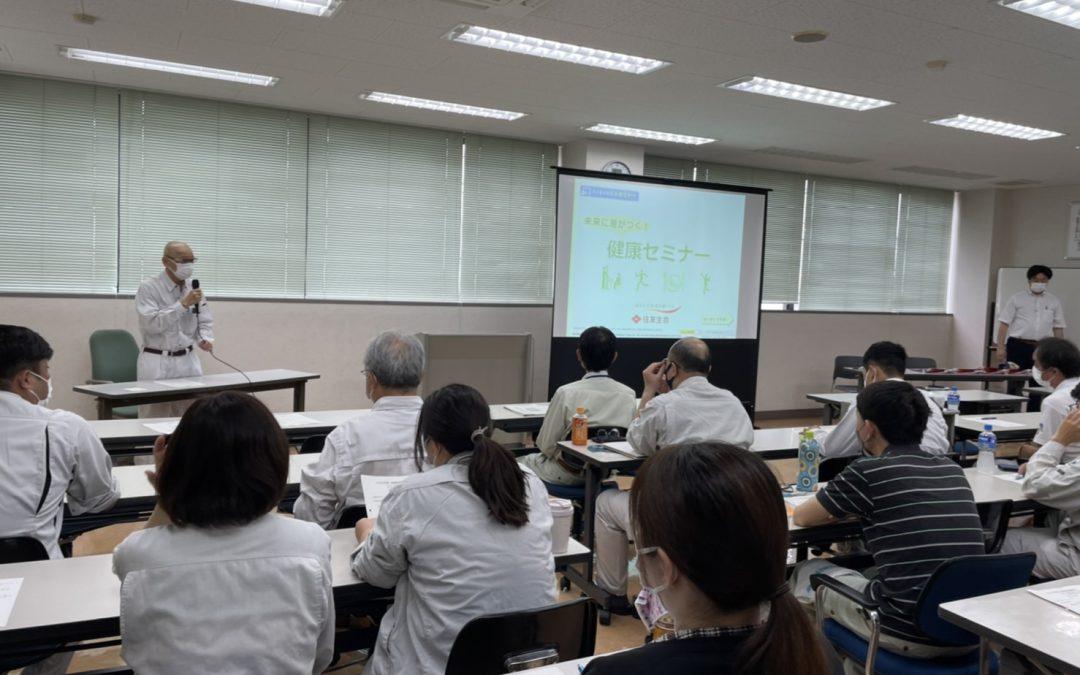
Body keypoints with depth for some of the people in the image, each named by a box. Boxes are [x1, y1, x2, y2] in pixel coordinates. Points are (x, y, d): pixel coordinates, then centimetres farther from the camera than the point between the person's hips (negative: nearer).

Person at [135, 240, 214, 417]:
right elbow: (152, 323, -19)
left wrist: (205, 339, -6)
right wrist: (183, 304, -21)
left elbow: (205, 321, 14)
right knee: (155, 419, -3)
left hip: (188, 361, 5)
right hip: (157, 364, -4)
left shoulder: (194, 287, 9)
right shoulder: (149, 287, -7)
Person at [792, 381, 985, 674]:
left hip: (909, 633, -6)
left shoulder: (867, 471, -9)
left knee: (807, 572, 17)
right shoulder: (952, 469, 7)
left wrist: (835, 508, 28)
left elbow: (801, 517, 7)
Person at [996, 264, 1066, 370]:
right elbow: (1004, 324, 2)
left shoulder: (1055, 301, 11)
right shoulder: (1016, 298, 4)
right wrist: (1001, 347, -5)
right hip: (1017, 346, -2)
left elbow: (1058, 328, 14)